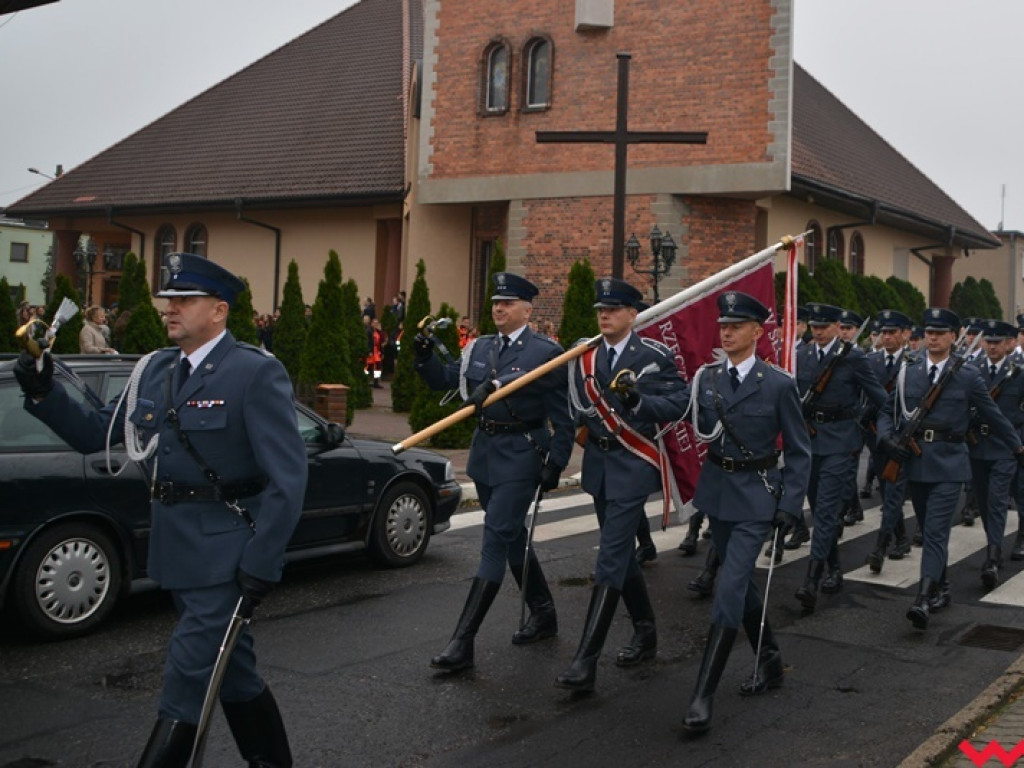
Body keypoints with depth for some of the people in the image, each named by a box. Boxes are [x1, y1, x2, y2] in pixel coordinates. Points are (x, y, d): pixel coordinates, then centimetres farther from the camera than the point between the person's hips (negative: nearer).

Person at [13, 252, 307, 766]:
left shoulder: (256, 372, -13)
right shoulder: (154, 370, 8)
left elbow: (287, 477, -16)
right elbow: (94, 434, 12)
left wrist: (261, 564, -19)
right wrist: (44, 393, -3)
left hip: (227, 555, -7)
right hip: (178, 551, 7)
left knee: (186, 683, -3)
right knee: (230, 670, 19)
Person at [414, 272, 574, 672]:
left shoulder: (546, 352, -8)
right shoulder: (479, 348, 9)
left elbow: (562, 416, -8)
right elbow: (443, 380, 13)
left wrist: (555, 463, -12)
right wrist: (425, 355, -6)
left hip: (520, 456, -7)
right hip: (484, 453, 7)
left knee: (495, 541, -9)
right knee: (512, 537, 17)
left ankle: (462, 642, -9)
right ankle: (543, 614, 36)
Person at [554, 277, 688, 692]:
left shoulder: (654, 355, -8)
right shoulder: (586, 355, 7)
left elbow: (679, 404, -11)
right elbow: (578, 403, 16)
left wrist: (639, 399, -25)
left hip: (633, 465, -6)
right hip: (598, 462, 6)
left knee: (611, 557, -11)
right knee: (621, 552, 16)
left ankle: (586, 661, -12)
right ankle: (645, 632, 35)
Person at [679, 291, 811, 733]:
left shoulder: (778, 384, -10)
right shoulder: (706, 378, 2)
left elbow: (799, 451, -5)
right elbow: (696, 432, -2)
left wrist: (789, 506, -11)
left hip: (756, 496, -5)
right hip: (716, 491, 5)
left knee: (730, 589, -12)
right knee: (741, 582, 18)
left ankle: (702, 696, -10)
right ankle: (769, 662, 38)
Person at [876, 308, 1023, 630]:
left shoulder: (968, 376, 0)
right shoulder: (908, 373, 6)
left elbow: (993, 415, 9)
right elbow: (888, 411, 13)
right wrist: (887, 436, -5)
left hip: (948, 463, -4)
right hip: (915, 462, 4)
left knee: (936, 530, -13)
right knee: (928, 530, 14)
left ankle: (924, 598, -21)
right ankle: (940, 589, 29)